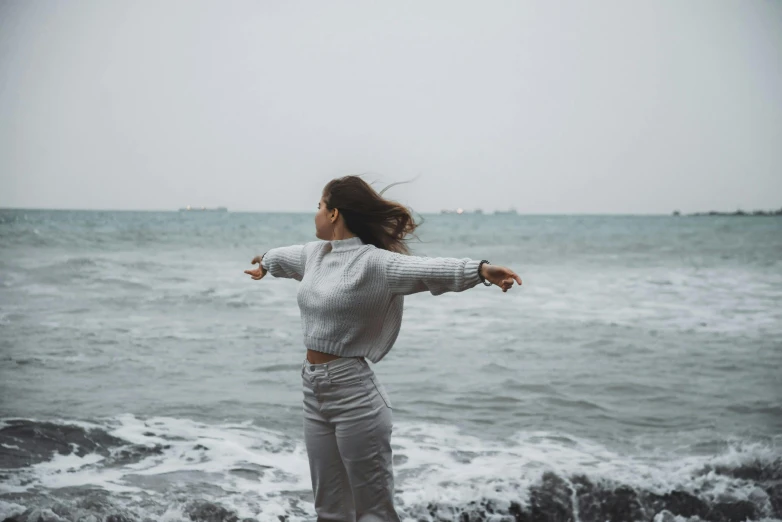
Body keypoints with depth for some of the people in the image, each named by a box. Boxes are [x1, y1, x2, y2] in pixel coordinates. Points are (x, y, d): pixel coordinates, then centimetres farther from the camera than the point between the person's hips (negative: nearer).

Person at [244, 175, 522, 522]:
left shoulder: (372, 262, -15)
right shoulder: (315, 252, 10)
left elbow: (426, 269, -32)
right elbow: (286, 256, 34)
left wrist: (480, 269, -50)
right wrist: (264, 262, 57)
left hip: (354, 394, -8)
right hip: (314, 390, 8)